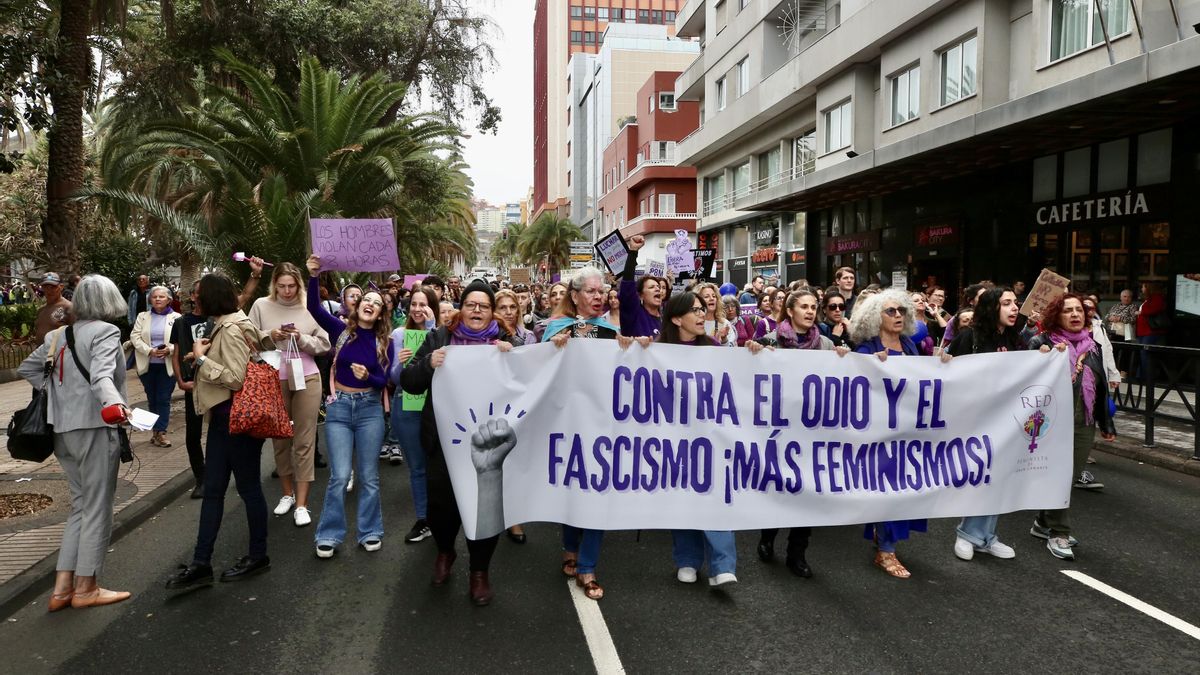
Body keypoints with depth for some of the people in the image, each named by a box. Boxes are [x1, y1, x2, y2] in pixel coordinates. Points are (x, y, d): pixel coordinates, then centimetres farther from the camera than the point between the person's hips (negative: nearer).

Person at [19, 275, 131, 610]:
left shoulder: (57, 335, 11)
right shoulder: (105, 330, -12)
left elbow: (27, 368, 20)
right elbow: (101, 375, -28)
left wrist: (56, 391, 15)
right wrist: (116, 404, -43)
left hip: (63, 428, 8)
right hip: (94, 426, -8)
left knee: (80, 507, 16)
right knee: (97, 508, 4)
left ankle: (62, 588, 16)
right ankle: (85, 588, 11)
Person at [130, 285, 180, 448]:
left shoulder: (176, 318, 3)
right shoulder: (142, 317, 9)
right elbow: (135, 337, -1)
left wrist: (169, 349, -21)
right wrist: (149, 350, -15)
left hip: (168, 365, -3)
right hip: (148, 365, 3)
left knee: (163, 399, -3)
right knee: (152, 399, 9)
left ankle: (160, 432, 0)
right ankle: (157, 431, 19)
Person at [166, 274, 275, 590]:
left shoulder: (231, 330, -16)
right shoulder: (227, 324, 12)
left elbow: (237, 378, -23)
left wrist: (202, 359, -15)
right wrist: (207, 352, 12)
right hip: (223, 416, 10)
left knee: (248, 486, 4)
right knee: (212, 490, 10)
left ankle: (258, 556, 18)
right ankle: (201, 563, 15)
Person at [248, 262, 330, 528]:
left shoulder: (309, 307, 0)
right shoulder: (261, 306, 1)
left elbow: (324, 345, 1)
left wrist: (302, 339, -15)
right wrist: (270, 336, -14)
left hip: (306, 379, -1)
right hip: (273, 381, 1)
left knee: (304, 441, -1)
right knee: (279, 439, 12)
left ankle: (301, 503, 4)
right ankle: (287, 493, 30)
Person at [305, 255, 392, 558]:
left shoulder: (385, 342, -1)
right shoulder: (341, 329, -2)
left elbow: (383, 381, -4)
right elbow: (314, 308, -16)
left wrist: (367, 376, -24)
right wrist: (313, 277, -28)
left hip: (370, 408, 1)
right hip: (339, 406, -1)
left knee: (369, 476, 8)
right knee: (340, 476, -4)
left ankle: (370, 532, 21)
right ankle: (329, 535, 10)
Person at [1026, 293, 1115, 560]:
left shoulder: (1093, 345, 12)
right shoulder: (1042, 343, -5)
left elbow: (1100, 385, 16)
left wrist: (1106, 422, 16)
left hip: (1085, 423, 6)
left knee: (1070, 475, 11)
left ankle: (1044, 523, 27)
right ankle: (1058, 533, 9)